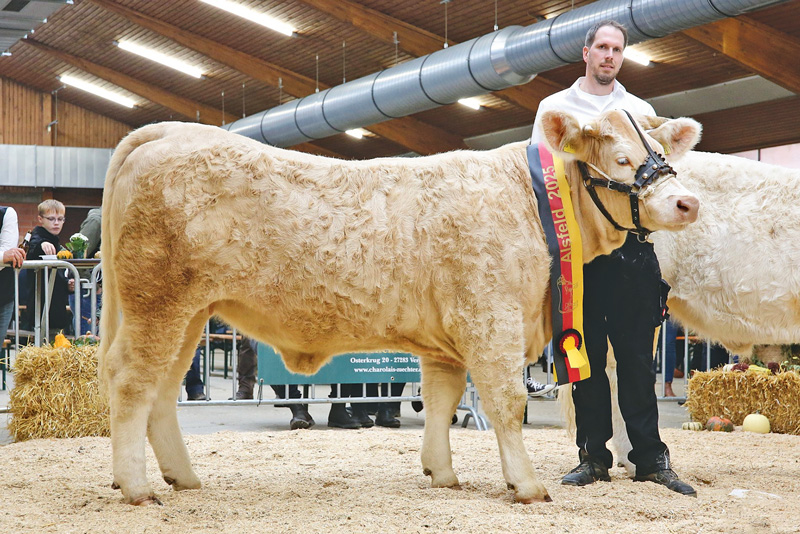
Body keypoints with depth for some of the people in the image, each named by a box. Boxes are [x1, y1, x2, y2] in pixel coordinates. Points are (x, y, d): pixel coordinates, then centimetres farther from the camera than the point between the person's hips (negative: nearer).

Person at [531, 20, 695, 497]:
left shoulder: (641, 111, 16)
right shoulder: (554, 109, 14)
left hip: (630, 245, 0)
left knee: (637, 354, -2)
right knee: (585, 352, 1)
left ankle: (650, 457, 1)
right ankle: (594, 455, 5)